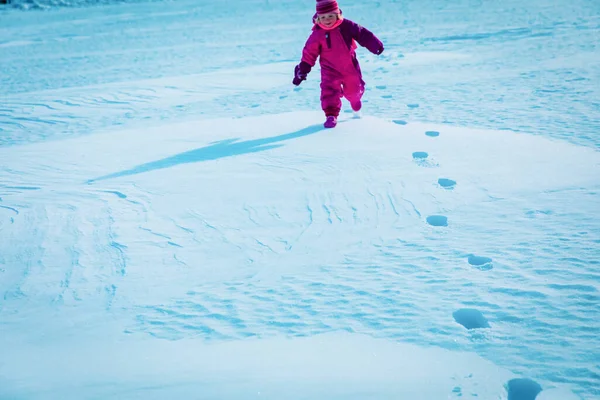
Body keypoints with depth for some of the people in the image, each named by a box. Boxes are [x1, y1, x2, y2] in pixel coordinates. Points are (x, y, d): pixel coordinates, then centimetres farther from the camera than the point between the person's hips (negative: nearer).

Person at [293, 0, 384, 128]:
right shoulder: (317, 34, -16)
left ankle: (355, 100, 56)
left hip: (350, 67, 2)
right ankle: (331, 115, -11)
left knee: (354, 90, 21)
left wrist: (375, 45, -12)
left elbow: (362, 34, -6)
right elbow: (309, 54, -11)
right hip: (330, 70, -2)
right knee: (329, 91, -20)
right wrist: (302, 72, -11)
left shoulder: (346, 26, -15)